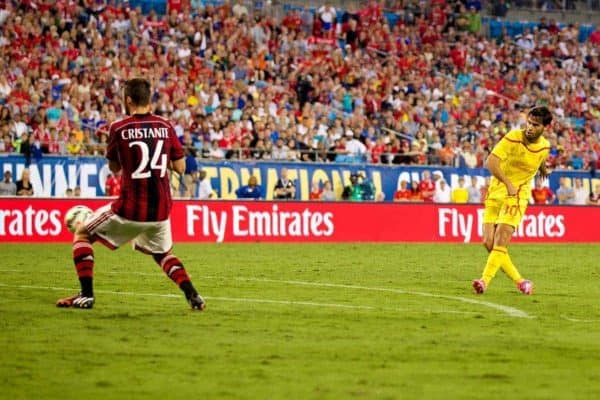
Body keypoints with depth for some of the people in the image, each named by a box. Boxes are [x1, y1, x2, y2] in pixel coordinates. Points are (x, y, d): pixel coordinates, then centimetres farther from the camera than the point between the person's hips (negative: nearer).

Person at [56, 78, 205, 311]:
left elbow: (114, 168, 6)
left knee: (81, 234, 15)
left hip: (130, 209, -4)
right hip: (160, 210, 4)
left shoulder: (119, 128, -7)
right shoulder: (165, 126, 2)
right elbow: (180, 167, 6)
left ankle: (86, 295, 6)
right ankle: (192, 296, 9)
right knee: (163, 254, 29)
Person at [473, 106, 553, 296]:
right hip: (496, 193, 0)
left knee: (500, 239, -19)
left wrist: (543, 170, 46)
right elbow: (490, 161, -26)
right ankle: (520, 281, 8)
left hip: (517, 195, 0)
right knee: (489, 242, -4)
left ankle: (485, 280, -20)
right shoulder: (513, 138, -14)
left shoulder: (544, 146, -2)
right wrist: (508, 183, -35)